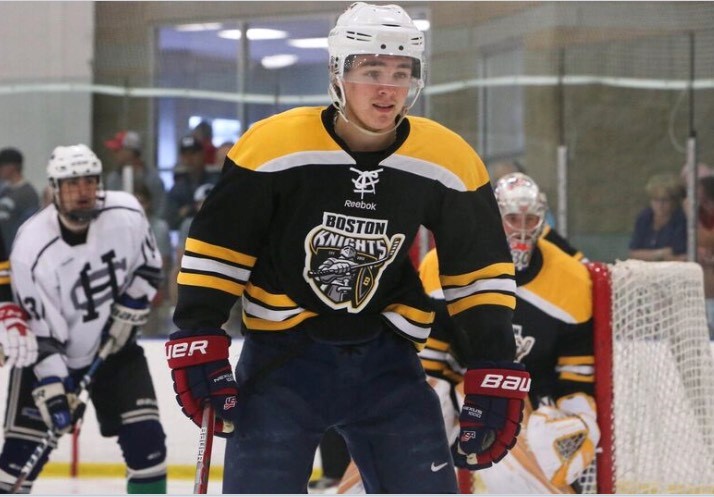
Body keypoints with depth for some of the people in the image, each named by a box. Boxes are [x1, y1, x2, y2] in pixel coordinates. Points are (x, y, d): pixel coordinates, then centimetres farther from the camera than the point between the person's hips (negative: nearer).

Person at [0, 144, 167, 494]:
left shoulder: (126, 213, -16)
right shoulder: (33, 248, -26)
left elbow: (148, 267, 3)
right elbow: (40, 331, -23)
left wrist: (126, 313, -8)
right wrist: (53, 386, -28)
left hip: (113, 345, 3)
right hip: (49, 351, -3)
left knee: (144, 435, -7)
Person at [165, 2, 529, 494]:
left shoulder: (447, 162, -6)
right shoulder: (272, 145, -14)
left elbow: (481, 271, 3)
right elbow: (216, 247, -5)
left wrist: (495, 377, -1)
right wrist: (198, 343, -10)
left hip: (386, 360, 2)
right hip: (281, 355, -2)